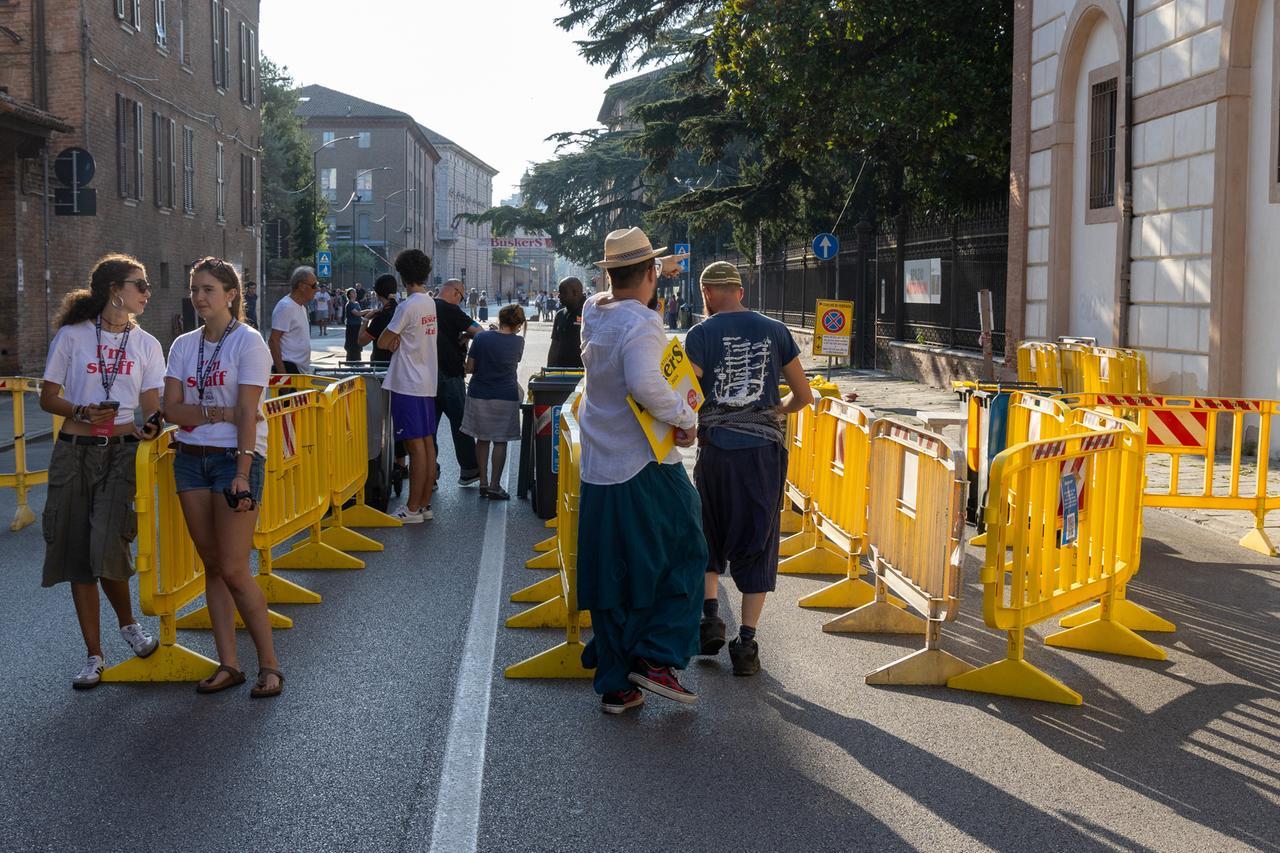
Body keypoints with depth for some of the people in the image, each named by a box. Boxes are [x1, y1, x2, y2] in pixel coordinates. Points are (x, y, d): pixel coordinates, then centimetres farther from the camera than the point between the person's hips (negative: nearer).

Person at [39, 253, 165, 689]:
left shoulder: (147, 345, 7)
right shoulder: (71, 336, 1)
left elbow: (151, 405, 4)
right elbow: (47, 397, 4)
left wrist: (152, 425, -18)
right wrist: (82, 412, -15)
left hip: (123, 452, 0)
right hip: (75, 453, 0)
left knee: (107, 548, -15)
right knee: (77, 555, 3)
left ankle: (128, 623, 14)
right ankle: (94, 655, 13)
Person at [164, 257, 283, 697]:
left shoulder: (248, 343, -7)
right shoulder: (184, 345, 10)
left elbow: (248, 414, -13)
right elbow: (172, 409, 2)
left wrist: (242, 473, -19)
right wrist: (218, 414, -13)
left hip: (235, 458, -6)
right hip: (191, 459, 6)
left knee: (234, 570, -9)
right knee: (212, 566, 6)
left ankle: (269, 665, 2)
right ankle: (228, 663, 11)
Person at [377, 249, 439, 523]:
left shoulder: (407, 307, -16)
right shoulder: (431, 303, 10)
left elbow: (382, 342, -12)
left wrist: (392, 342, 9)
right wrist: (399, 341, -4)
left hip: (408, 385, -9)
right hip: (427, 383, 9)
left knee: (415, 445, -6)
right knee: (427, 443, 10)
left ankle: (413, 509, -3)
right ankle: (425, 504, 16)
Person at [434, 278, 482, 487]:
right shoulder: (451, 310, -12)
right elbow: (478, 332, -16)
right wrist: (465, 337, 3)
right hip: (449, 374, -6)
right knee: (460, 421, 6)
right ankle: (469, 470, 12)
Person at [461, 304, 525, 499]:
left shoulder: (481, 338, -7)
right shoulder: (518, 342, -6)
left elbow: (469, 368, -3)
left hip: (479, 395, 1)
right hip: (506, 397, -1)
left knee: (482, 439, 13)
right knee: (500, 441, 5)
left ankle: (483, 482, 14)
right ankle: (495, 485, 2)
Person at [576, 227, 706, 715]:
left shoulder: (593, 316, 6)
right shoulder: (640, 323, -16)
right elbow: (645, 384, -31)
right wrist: (685, 417, -17)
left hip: (597, 471, 7)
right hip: (646, 470, -7)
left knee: (609, 578, 11)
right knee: (682, 559, 9)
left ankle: (615, 684, 15)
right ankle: (657, 658, 2)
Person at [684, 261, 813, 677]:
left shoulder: (701, 335, -3)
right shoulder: (774, 331, 6)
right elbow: (804, 396, 10)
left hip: (717, 451, -1)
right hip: (765, 450, 2)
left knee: (707, 537, 20)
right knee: (756, 543, 6)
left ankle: (710, 616, 10)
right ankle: (746, 643, 4)